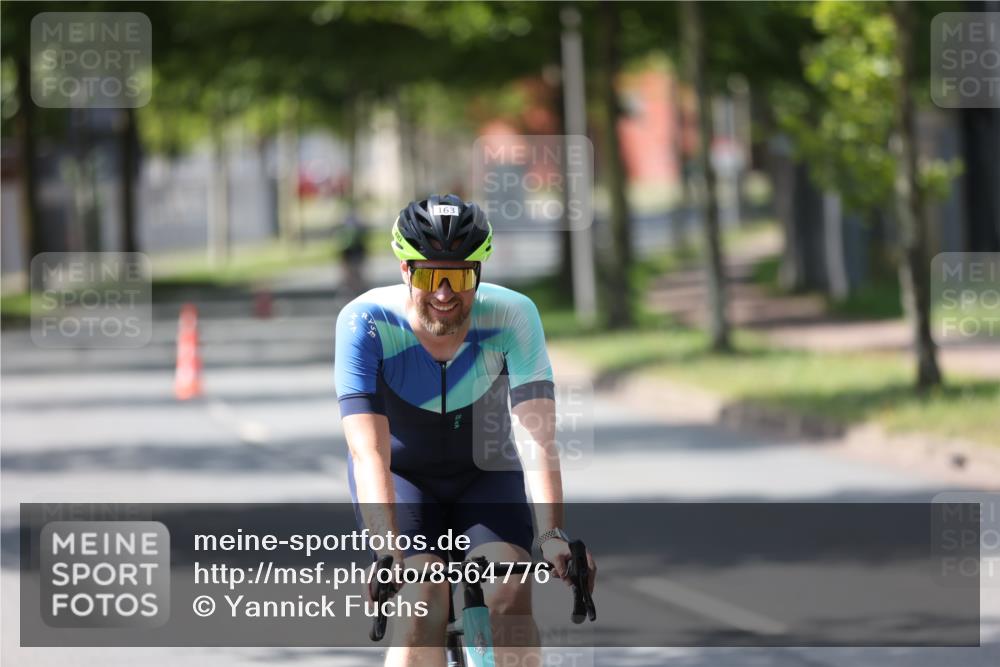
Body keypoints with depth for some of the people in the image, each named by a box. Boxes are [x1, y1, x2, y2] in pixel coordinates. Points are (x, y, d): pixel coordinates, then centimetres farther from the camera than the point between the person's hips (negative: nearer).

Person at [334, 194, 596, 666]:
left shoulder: (512, 317, -25)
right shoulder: (365, 323, -28)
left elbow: (538, 438, -33)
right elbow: (369, 453, -35)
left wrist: (552, 534, -47)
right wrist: (386, 552, -48)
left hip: (484, 472, 1)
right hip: (401, 476, -1)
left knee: (510, 595, -24)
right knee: (425, 605, -25)